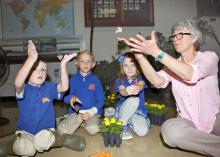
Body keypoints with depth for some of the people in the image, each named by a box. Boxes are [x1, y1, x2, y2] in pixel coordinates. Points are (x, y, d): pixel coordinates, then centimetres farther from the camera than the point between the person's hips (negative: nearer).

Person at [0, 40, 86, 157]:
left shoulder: (49, 87, -2)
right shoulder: (24, 89, -11)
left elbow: (64, 87, -20)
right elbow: (18, 83, -35)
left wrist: (63, 65, -32)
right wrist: (31, 59, -47)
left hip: (46, 131, 1)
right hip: (25, 131, -1)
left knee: (43, 141, -30)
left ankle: (54, 140, -1)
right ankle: (19, 145, 4)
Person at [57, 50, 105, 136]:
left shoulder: (95, 80, 2)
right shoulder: (73, 79, 4)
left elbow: (101, 100, 2)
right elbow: (66, 96, -1)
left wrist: (91, 112, -13)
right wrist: (71, 98, -26)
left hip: (92, 111, -1)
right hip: (75, 111, 1)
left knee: (92, 130, -30)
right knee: (62, 130, -21)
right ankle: (81, 121, 2)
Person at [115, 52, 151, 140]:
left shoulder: (140, 79, -4)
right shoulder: (120, 81, -5)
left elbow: (141, 85, -29)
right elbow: (122, 91, -27)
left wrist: (137, 88, -56)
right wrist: (127, 91, -54)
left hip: (139, 110, 2)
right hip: (123, 110, -1)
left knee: (142, 131, -26)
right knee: (133, 99, -34)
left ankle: (130, 122, 9)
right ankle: (122, 126, -16)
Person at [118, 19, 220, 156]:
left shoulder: (209, 57, -5)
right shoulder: (173, 65, 6)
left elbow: (191, 75, -29)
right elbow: (159, 82, -17)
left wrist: (156, 52, -36)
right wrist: (139, 55, -28)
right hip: (189, 121, 4)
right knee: (170, 130, -32)